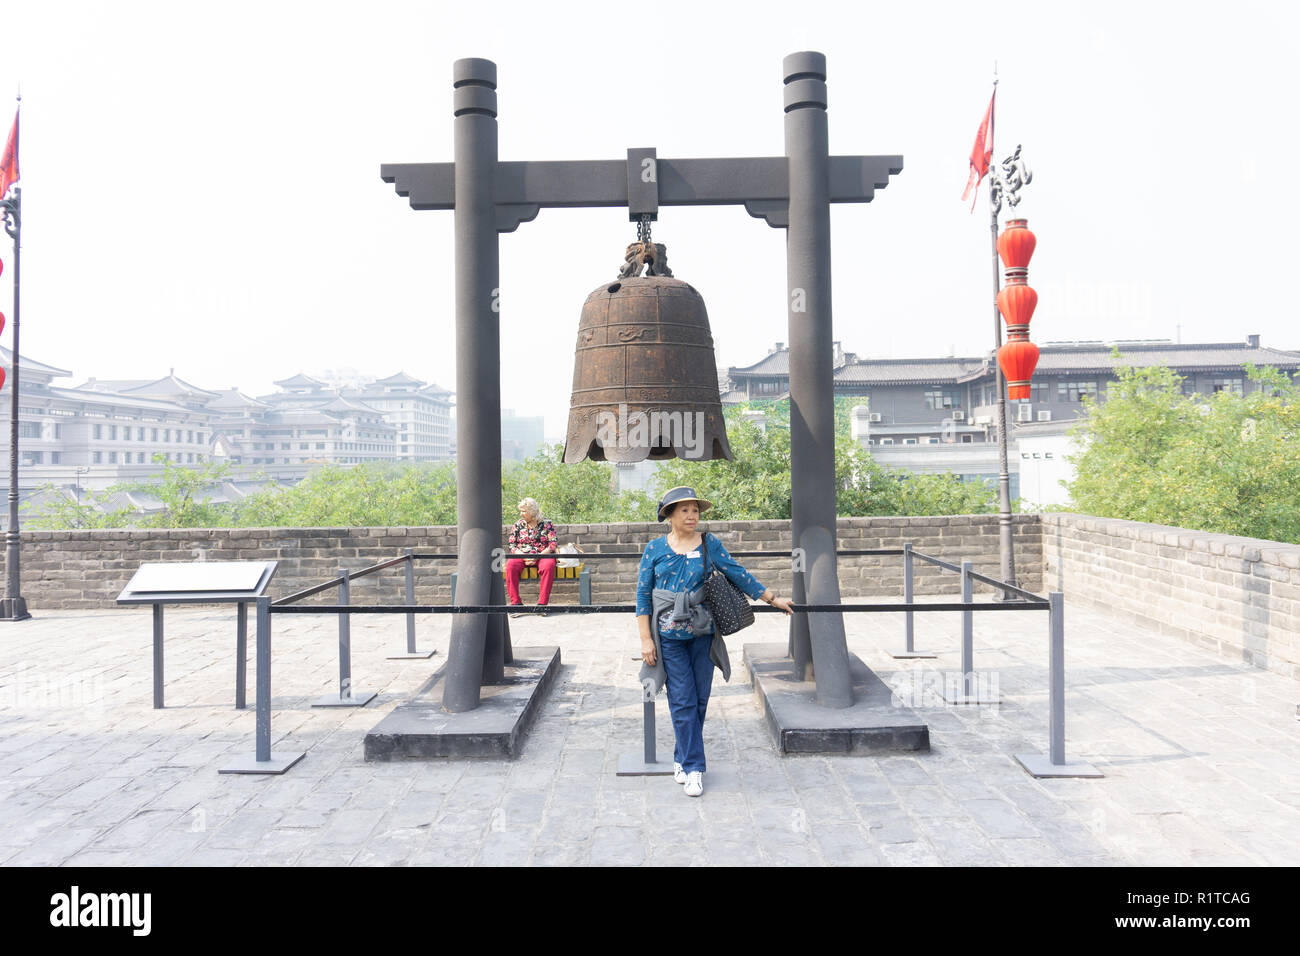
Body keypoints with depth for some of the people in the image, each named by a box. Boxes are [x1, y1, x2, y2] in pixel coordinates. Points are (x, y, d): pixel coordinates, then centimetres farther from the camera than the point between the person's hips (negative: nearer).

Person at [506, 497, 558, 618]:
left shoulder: (546, 524, 5)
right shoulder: (518, 525, 11)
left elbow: (552, 545, -2)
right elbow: (512, 545, 6)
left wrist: (537, 557, -16)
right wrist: (525, 557, -12)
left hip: (542, 555, -2)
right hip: (521, 556, 2)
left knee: (548, 566, -36)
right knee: (510, 566, -31)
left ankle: (542, 603, -33)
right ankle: (515, 603, -30)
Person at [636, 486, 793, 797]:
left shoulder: (709, 545, 3)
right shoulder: (655, 549, -1)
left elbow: (737, 574, 9)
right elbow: (643, 594, 0)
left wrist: (772, 599, 9)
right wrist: (646, 639, -4)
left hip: (702, 633, 2)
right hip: (669, 636, -2)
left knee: (699, 699, 9)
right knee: (682, 702, -2)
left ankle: (681, 758, 27)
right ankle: (693, 767, 8)